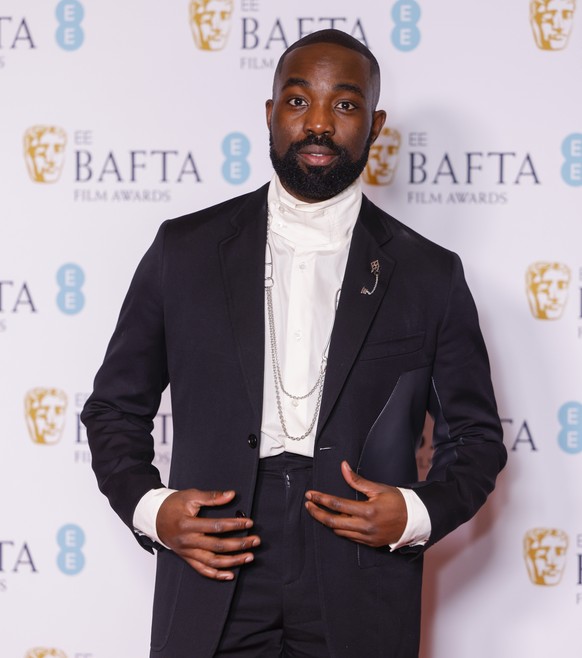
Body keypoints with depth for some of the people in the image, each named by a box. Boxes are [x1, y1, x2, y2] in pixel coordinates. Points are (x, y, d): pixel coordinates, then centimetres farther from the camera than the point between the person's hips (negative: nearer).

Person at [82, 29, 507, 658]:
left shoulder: (430, 275, 4)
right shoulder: (184, 250, 4)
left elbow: (474, 437, 9)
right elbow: (114, 408, 10)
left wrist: (417, 514, -9)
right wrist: (150, 506, -7)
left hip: (360, 608, 0)